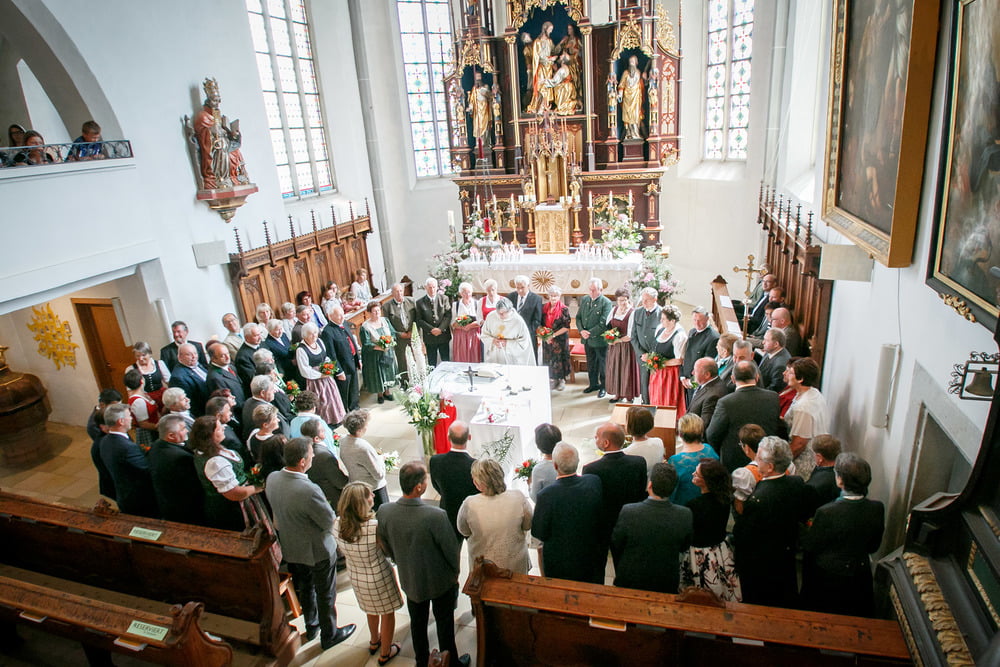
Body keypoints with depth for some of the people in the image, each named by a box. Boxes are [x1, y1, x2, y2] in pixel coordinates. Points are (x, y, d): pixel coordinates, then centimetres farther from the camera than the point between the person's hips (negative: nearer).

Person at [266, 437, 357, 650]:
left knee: (304, 588, 29)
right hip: (317, 551, -6)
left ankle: (311, 626, 51)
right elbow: (329, 521, -24)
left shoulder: (272, 479, -16)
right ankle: (329, 636, 38)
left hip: (290, 548, 7)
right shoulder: (309, 491, -38)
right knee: (326, 595, 18)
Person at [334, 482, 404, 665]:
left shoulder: (337, 524, -19)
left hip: (355, 577, 5)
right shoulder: (375, 526, -35)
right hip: (379, 578, -5)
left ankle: (374, 642, 56)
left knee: (371, 610, 32)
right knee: (387, 613, 22)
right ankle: (385, 653, 41)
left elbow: (342, 550, -1)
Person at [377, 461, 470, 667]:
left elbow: (386, 546, -5)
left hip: (410, 580, 4)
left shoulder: (384, 512, -23)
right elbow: (451, 548, -20)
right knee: (445, 623, 22)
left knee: (417, 623, 27)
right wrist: (455, 571, 1)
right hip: (441, 581, -3)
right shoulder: (436, 516, -36)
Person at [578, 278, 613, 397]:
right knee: (591, 364, 19)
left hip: (600, 340, -6)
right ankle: (593, 384, 35)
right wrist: (581, 330, -9)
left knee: (602, 364, 9)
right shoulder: (584, 300, 5)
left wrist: (590, 333, -19)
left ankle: (604, 387, 23)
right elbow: (578, 317, 8)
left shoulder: (606, 302, -15)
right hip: (587, 340, 6)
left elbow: (603, 324, -19)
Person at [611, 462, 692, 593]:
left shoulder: (628, 512, -28)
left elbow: (616, 546, -12)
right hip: (667, 586, 2)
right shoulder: (685, 515, -22)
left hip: (629, 582, -1)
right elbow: (684, 548, -3)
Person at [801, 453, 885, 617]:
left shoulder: (827, 512, -31)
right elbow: (873, 546, 0)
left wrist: (810, 529, 3)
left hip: (826, 577, -4)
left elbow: (809, 547, -15)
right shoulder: (877, 508, -16)